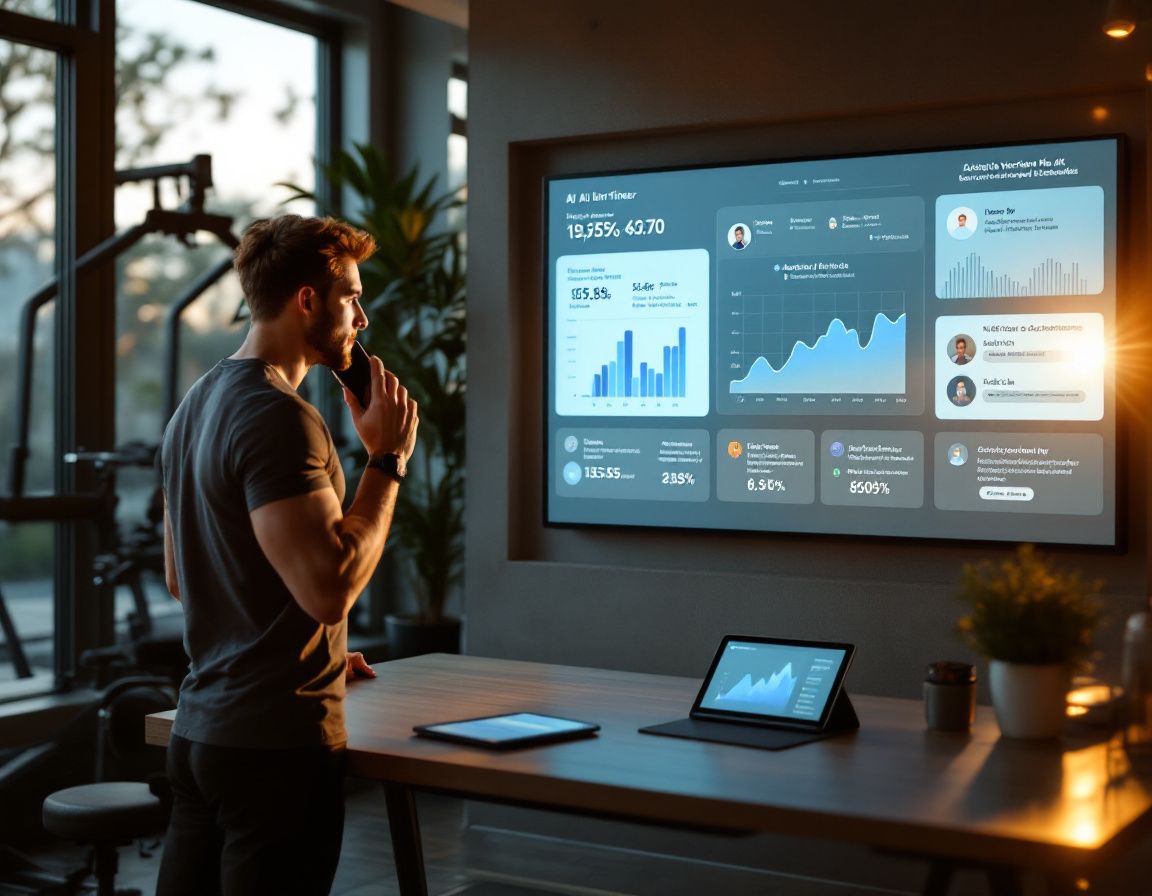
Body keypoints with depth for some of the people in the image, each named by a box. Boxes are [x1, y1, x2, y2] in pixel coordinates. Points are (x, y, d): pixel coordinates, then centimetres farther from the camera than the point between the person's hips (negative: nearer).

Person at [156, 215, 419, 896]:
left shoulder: (198, 405, 13)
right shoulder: (279, 416, -18)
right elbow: (329, 588, -26)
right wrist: (388, 460, -15)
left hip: (201, 730, 10)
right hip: (280, 738, -9)